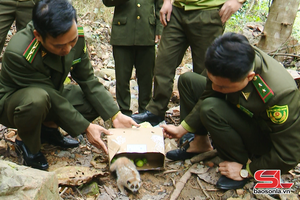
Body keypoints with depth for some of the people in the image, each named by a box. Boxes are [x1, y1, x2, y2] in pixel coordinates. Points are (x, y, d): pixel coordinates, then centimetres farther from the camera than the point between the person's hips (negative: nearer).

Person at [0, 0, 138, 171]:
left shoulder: (75, 35, -20)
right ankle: (26, 141, -8)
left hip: (51, 94, 6)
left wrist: (116, 116, -18)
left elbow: (87, 80, -11)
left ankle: (49, 127, 6)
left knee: (99, 100, -13)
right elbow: (51, 96, -29)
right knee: (37, 99, -40)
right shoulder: (18, 54, -36)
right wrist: (85, 127, -26)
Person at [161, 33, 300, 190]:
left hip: (266, 136, -6)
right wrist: (182, 129, -5)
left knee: (211, 109, -33)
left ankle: (242, 162, -12)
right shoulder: (225, 66, -23)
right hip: (239, 112, 7)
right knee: (187, 80, 0)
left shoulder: (281, 94, -40)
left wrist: (245, 170, -19)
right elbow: (207, 96, -3)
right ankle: (200, 143, 5)